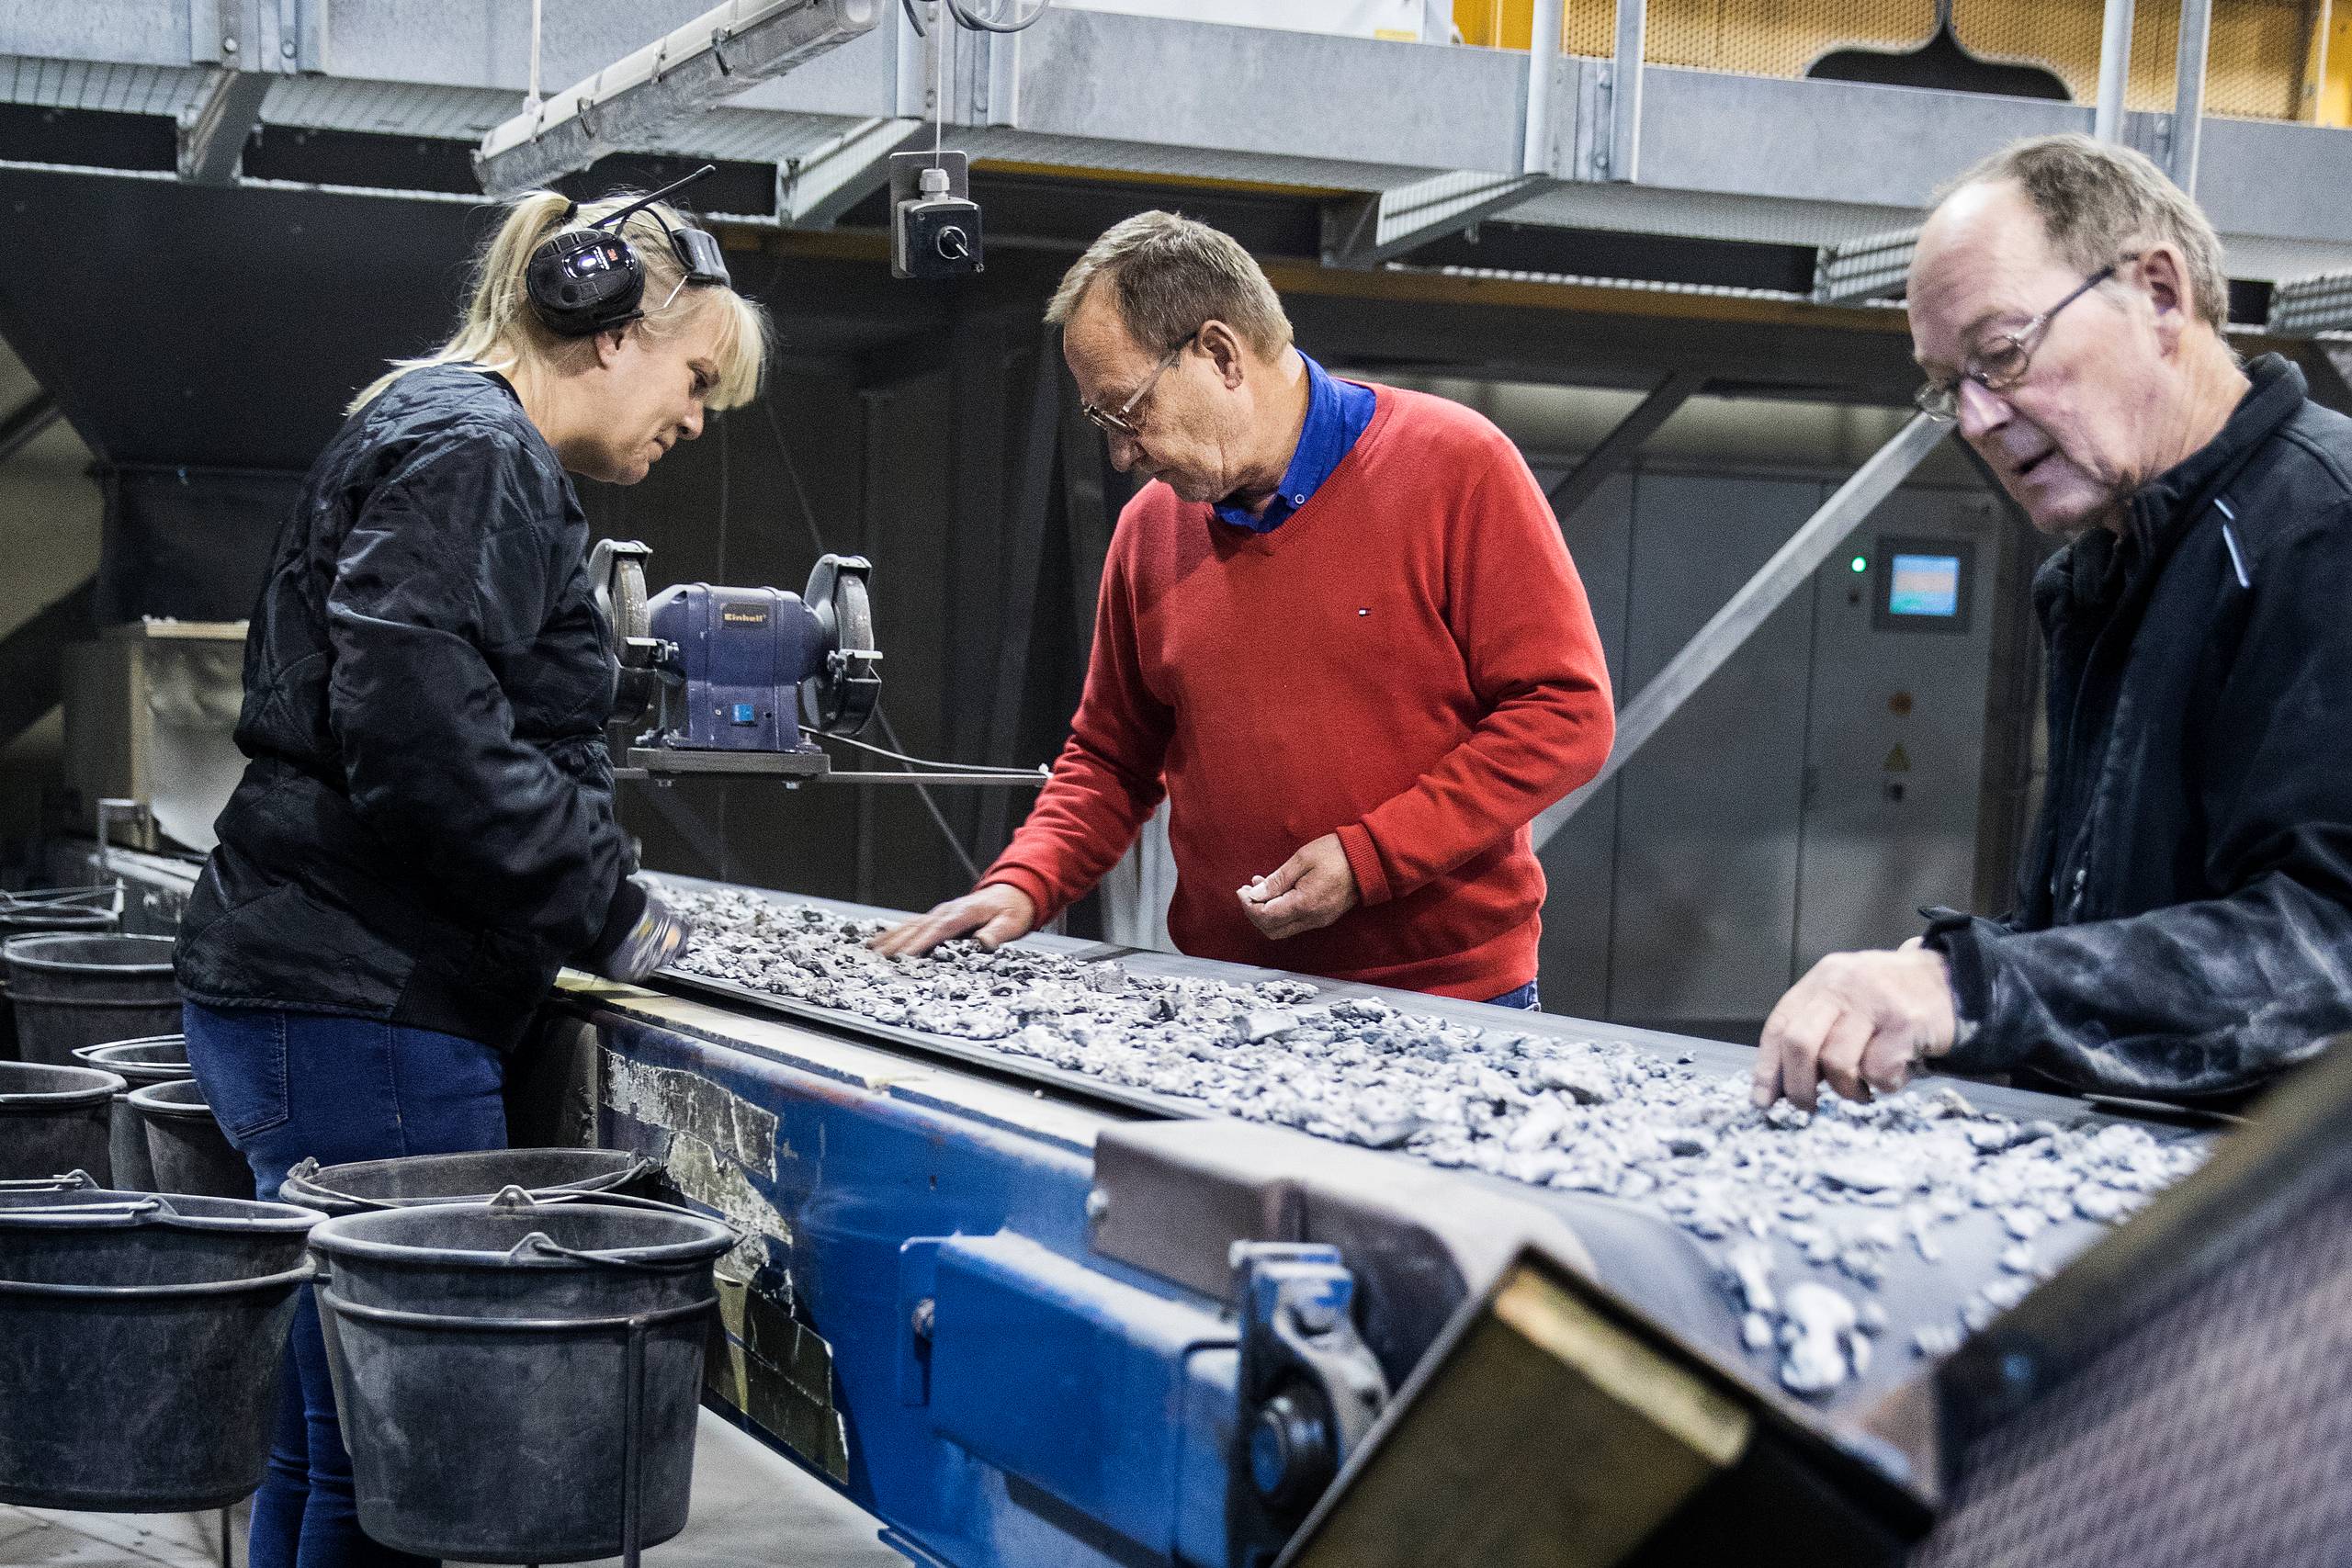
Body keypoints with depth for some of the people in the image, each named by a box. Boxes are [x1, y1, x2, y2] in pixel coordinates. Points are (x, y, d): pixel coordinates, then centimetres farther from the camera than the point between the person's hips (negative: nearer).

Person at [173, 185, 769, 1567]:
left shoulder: (461, 443, 23)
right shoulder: (469, 452, -10)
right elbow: (417, 731, -24)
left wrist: (590, 893, 17)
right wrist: (607, 906, -14)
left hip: (312, 995, 11)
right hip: (363, 1012, -11)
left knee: (332, 1440, 16)